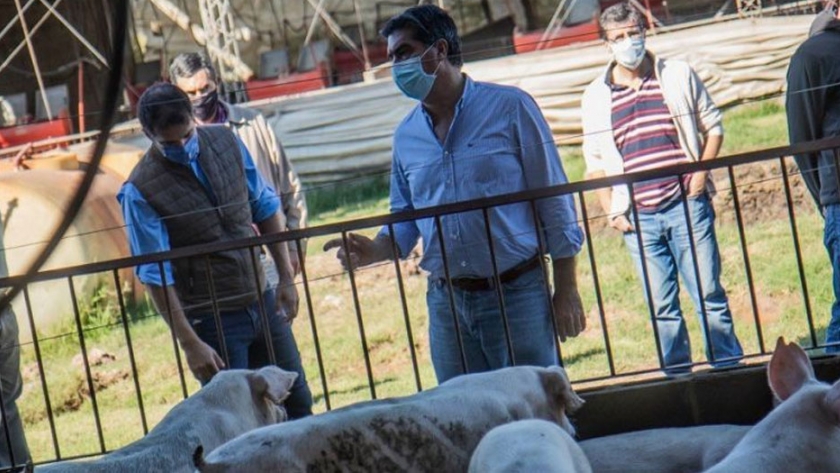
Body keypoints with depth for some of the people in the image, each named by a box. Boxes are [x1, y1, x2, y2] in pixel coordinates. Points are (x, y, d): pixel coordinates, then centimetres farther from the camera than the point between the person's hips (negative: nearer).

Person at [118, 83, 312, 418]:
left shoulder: (226, 143, -3)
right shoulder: (140, 192, -17)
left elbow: (264, 207, 8)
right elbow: (156, 275, -16)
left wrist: (286, 277, 5)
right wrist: (190, 344, -19)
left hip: (263, 301, 5)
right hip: (211, 321, -5)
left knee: (298, 405, 15)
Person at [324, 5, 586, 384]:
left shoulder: (509, 108, -5)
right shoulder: (406, 136, 9)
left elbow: (554, 202, -4)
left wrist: (566, 291, -6)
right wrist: (375, 250, -4)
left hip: (517, 295, -5)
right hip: (446, 302, 5)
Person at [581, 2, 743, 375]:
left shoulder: (678, 75, 5)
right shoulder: (596, 97, 6)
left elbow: (712, 126, 11)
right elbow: (595, 160, 11)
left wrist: (701, 170, -4)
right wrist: (611, 210, 0)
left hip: (687, 206, -1)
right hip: (638, 218, 1)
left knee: (709, 293, 0)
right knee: (662, 307, 5)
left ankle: (730, 369, 9)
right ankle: (679, 379, 13)